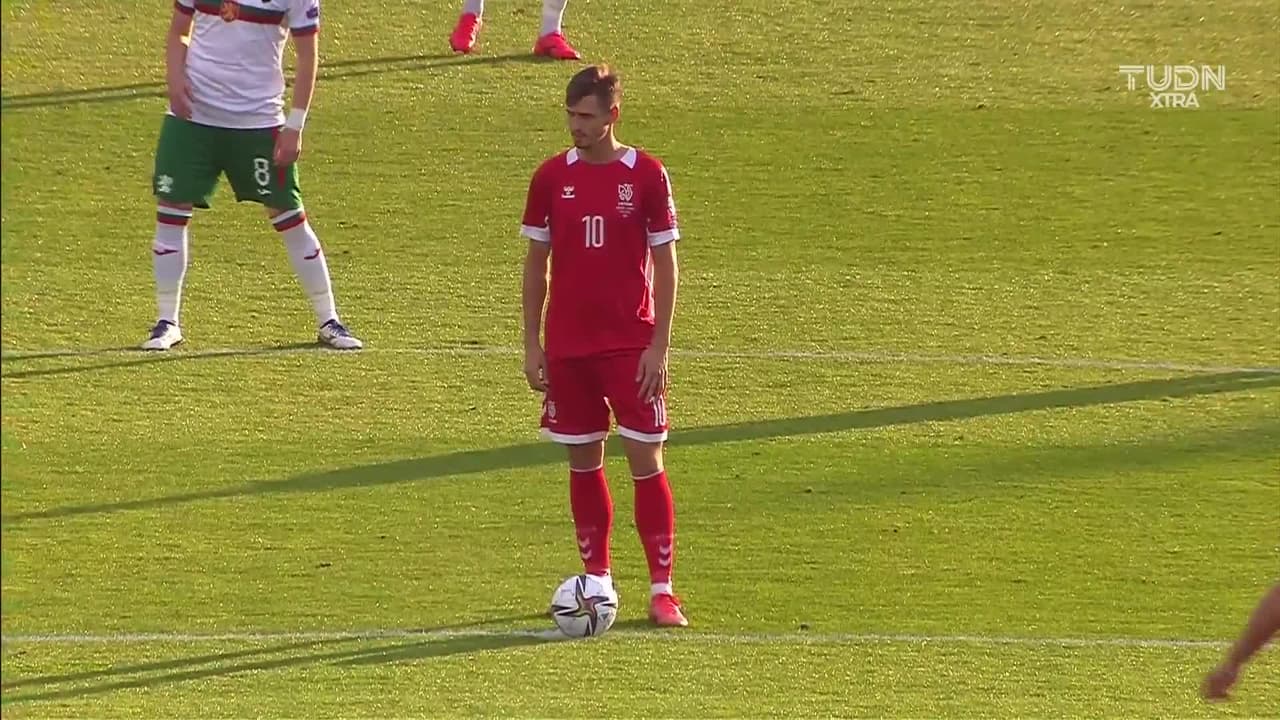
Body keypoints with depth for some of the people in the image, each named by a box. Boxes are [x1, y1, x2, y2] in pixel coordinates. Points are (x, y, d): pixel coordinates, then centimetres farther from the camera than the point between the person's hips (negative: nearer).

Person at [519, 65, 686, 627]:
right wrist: (532, 344, 4)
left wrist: (659, 345, -6)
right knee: (583, 463, 8)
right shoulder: (552, 177, 3)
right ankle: (596, 580, 19)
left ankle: (662, 588, -2)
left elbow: (665, 263, -1)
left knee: (646, 462, -5)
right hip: (568, 347, 3)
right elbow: (536, 261, 9)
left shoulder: (646, 175, -4)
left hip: (631, 345, -3)